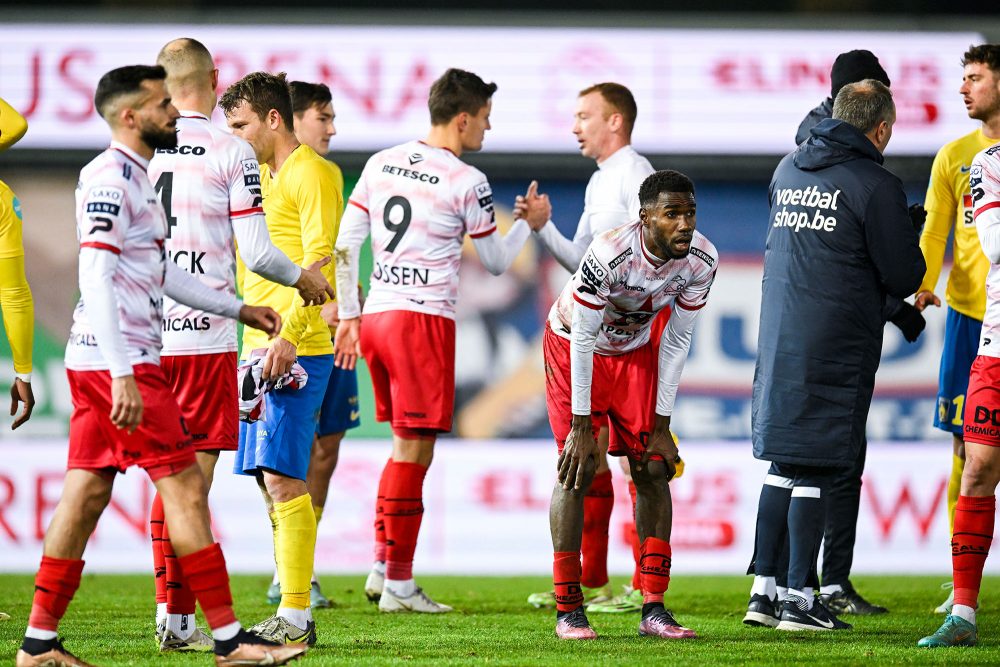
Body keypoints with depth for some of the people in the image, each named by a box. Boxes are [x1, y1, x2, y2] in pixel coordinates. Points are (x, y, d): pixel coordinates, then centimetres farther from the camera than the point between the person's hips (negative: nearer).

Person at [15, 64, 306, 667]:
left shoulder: (136, 176, 18)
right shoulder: (109, 177, -14)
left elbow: (159, 271, 28)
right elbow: (97, 279, -21)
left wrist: (238, 310, 29)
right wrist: (122, 375, -26)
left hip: (98, 365, 10)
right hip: (119, 361, -10)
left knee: (87, 493, 8)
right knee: (186, 487, -7)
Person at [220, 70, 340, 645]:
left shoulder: (310, 173, -7)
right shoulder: (263, 177, 21)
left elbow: (321, 259, -16)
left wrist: (289, 334, -23)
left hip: (297, 348, -9)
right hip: (261, 348, 9)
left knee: (282, 477, -12)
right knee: (273, 481, 7)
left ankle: (296, 615, -12)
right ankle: (293, 612, 10)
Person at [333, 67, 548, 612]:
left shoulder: (381, 164, 10)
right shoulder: (465, 183, -8)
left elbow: (345, 245, 10)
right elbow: (495, 262, 3)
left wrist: (348, 316, 16)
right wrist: (529, 223, 20)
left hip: (375, 316, 7)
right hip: (425, 319, -7)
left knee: (405, 442, 18)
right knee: (414, 450, -3)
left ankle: (382, 566, 15)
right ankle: (398, 585, -1)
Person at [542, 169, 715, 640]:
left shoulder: (701, 261, -22)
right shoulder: (610, 255, -37)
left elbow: (677, 341, -10)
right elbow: (583, 338, -28)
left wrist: (661, 424, -8)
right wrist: (581, 424, -24)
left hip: (634, 349, 5)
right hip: (575, 346, -5)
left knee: (654, 469, -2)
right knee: (577, 470, -11)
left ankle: (653, 607, 1)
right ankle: (568, 609, -5)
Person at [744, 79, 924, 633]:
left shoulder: (787, 170, 11)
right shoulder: (875, 186, -10)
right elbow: (904, 277, -8)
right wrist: (916, 240, 13)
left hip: (778, 339, 6)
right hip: (834, 349, -6)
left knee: (782, 467, 12)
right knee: (814, 472, -3)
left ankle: (762, 591, 12)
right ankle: (798, 599, -1)